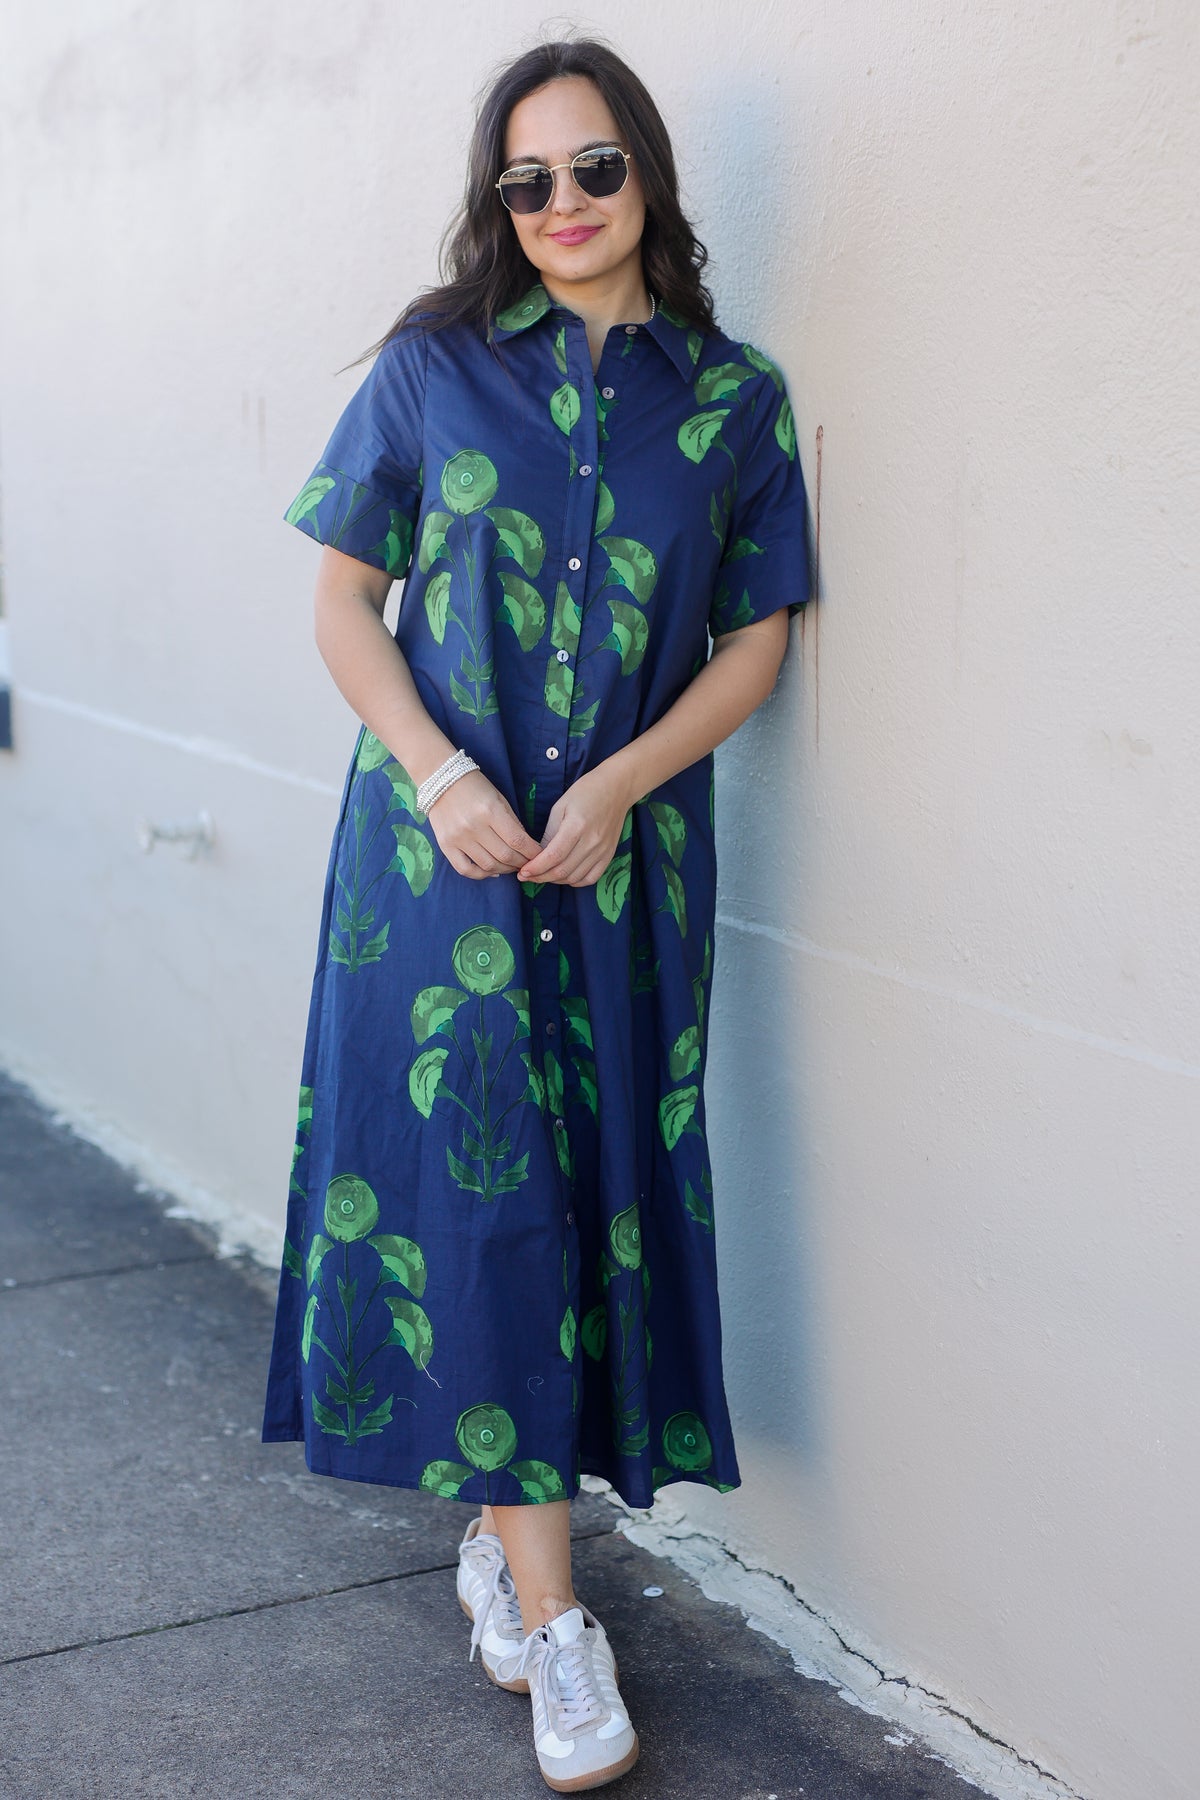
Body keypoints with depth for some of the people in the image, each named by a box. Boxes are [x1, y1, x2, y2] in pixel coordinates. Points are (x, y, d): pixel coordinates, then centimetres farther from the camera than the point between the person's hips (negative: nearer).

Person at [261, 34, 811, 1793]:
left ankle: (500, 1528, 25)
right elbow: (343, 600, 4)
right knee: (470, 1186, -6)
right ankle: (552, 1614, 1)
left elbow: (756, 639, 6)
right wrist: (441, 777, -11)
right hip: (442, 845, -1)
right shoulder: (433, 368, 2)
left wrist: (616, 783, -9)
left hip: (628, 856, 2)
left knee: (594, 1191, 5)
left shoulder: (734, 396, 4)